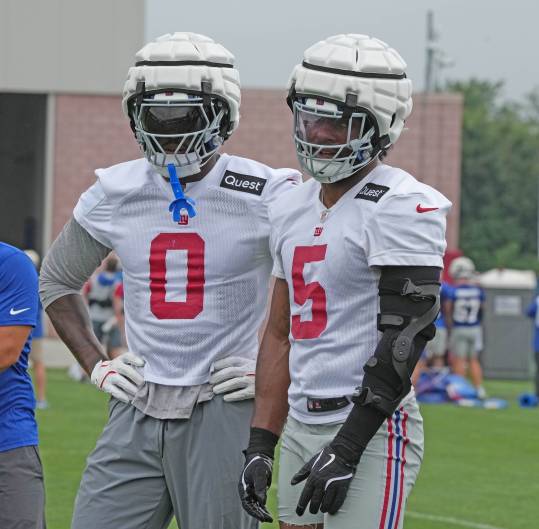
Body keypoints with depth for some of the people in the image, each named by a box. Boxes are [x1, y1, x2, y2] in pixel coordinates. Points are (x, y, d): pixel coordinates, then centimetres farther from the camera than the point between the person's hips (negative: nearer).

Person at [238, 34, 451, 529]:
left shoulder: (402, 209, -11)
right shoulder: (292, 210, 14)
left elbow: (402, 340, -17)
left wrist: (346, 448, -20)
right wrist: (260, 444, 13)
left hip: (370, 431, -8)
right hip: (302, 428, 8)